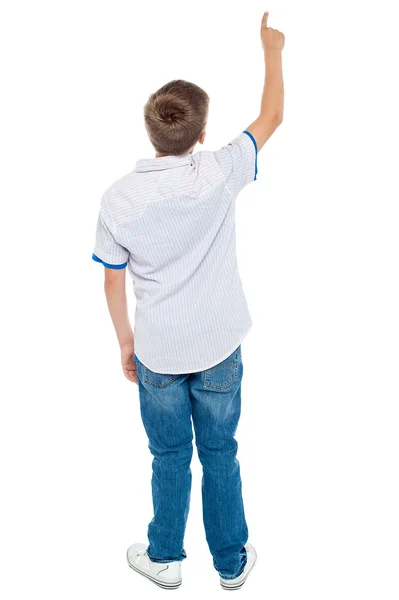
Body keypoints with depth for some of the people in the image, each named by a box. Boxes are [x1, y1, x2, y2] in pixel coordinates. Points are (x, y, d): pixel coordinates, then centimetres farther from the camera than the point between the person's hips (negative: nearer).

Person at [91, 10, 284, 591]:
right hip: (219, 349, 0)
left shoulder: (119, 197, -12)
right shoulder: (219, 174, -14)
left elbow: (113, 284, -3)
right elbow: (272, 116, 2)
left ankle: (165, 558, 37)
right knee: (220, 454, 17)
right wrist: (271, 50, 17)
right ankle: (232, 562, 35)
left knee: (170, 457, 19)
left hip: (157, 353, 0)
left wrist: (125, 341, 12)